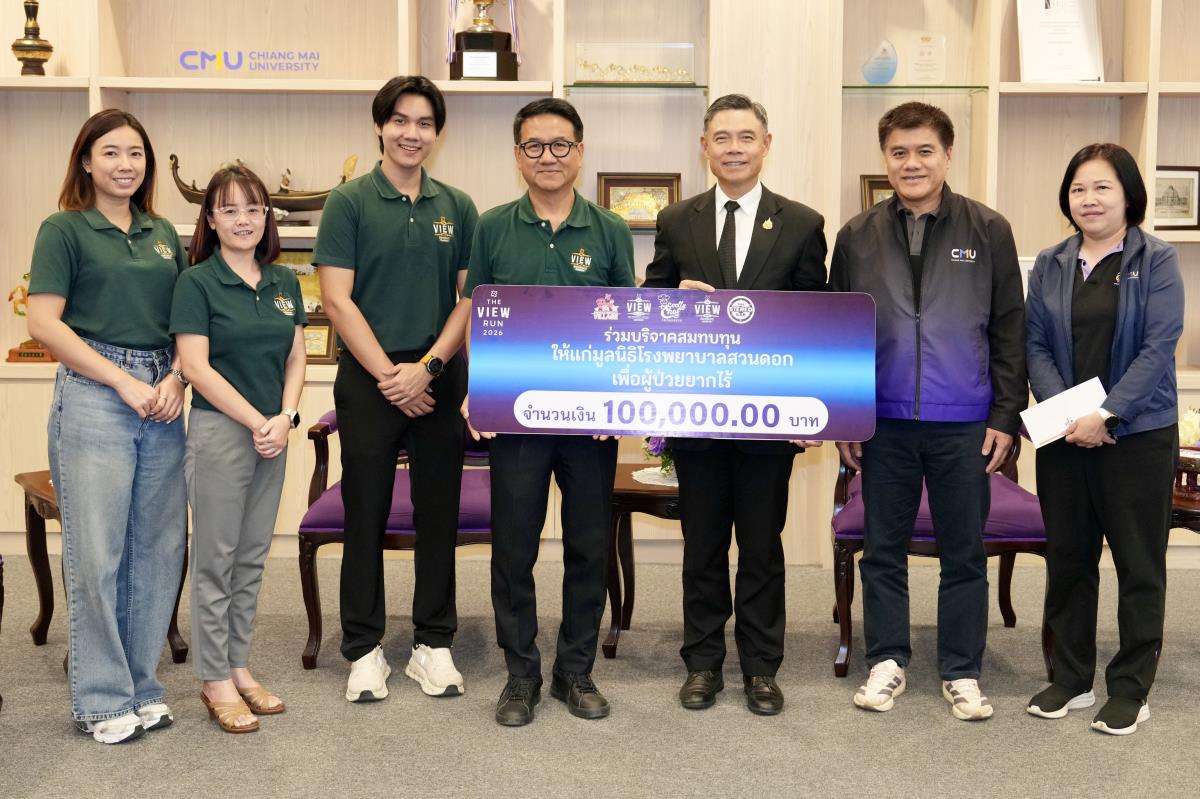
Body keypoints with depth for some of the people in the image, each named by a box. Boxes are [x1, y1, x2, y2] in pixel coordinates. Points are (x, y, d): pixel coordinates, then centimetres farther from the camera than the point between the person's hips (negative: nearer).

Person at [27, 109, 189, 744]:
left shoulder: (163, 234, 16)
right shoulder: (64, 230, 1)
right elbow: (45, 323, -8)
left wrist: (176, 379, -2)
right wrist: (125, 382, -12)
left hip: (162, 400, 5)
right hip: (93, 397, -5)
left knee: (158, 547, 7)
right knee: (96, 549, -2)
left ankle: (141, 684, 20)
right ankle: (102, 699, 10)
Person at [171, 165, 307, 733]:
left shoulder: (284, 282, 10)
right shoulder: (197, 282, -6)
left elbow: (295, 357, 11)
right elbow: (196, 366, -12)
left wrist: (284, 418, -5)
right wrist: (256, 421, -14)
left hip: (273, 433, 6)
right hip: (219, 430, -5)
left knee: (253, 557, 12)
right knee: (216, 558, 1)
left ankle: (238, 666, 23)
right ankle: (215, 681, 11)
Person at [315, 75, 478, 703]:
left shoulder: (457, 207, 8)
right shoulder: (349, 202, -1)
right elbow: (338, 300, -6)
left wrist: (427, 366, -9)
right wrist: (389, 374, -12)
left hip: (440, 381, 3)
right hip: (369, 380, -2)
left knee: (438, 515, 8)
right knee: (366, 516, 4)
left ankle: (433, 644, 20)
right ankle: (364, 650, 15)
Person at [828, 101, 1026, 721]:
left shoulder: (988, 231, 1)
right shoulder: (856, 237, 5)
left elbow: (1010, 332, 2)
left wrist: (1006, 416, -2)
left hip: (964, 425, -1)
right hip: (884, 421, 1)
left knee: (964, 553, 8)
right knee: (883, 550, 10)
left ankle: (962, 672, 21)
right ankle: (887, 661, 25)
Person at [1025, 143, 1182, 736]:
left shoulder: (1156, 262, -4)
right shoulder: (1050, 265, 8)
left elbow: (1158, 348, -11)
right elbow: (1036, 346, 4)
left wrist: (1106, 416, -19)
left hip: (1138, 435, -4)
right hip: (1063, 437, 4)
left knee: (1138, 564, 5)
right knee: (1067, 558, 11)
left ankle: (1130, 689, 16)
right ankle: (1071, 679, 24)